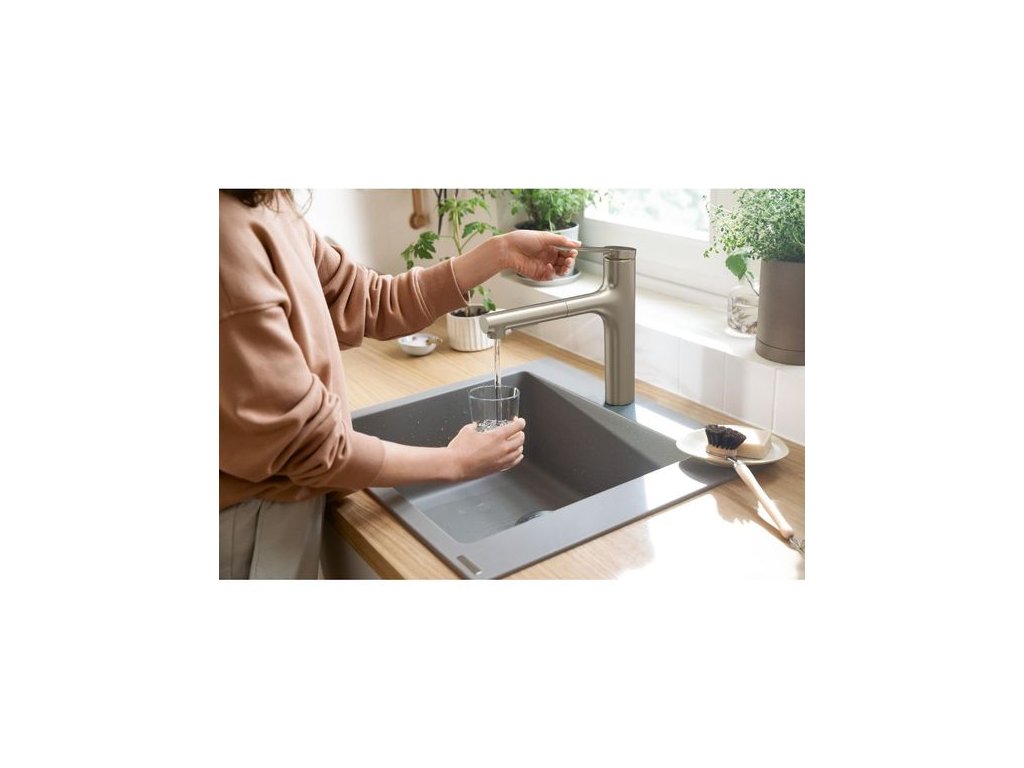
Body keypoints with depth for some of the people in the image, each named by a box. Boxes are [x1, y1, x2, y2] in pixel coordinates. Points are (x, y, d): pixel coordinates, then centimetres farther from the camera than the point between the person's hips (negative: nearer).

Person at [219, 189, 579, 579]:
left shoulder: (264, 209, 0)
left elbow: (373, 302, 1)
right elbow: (309, 442, -25)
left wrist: (501, 253, -3)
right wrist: (454, 462, -12)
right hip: (256, 514, -8)